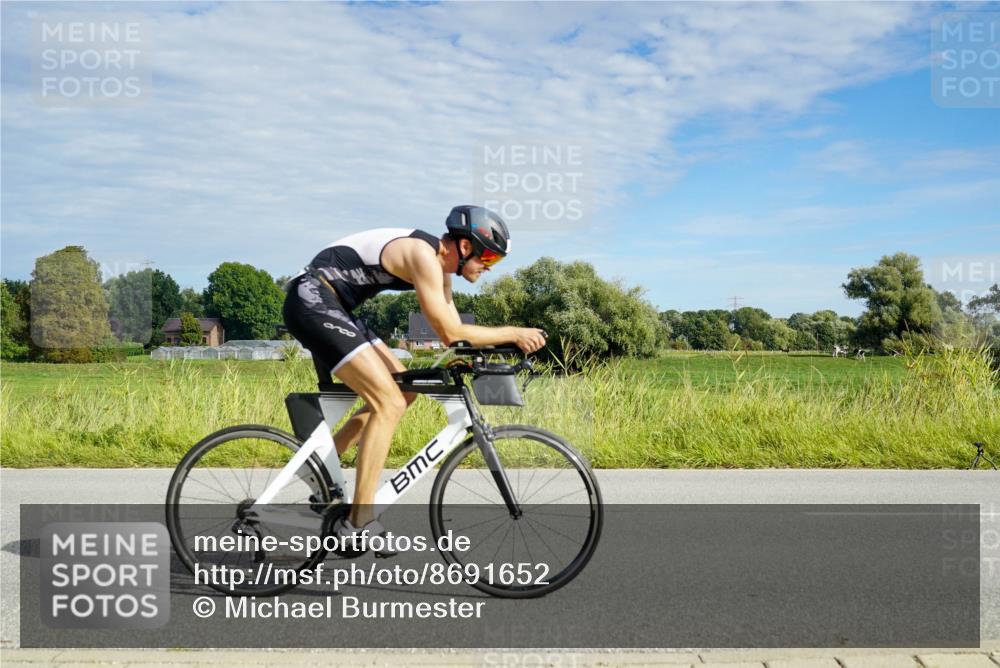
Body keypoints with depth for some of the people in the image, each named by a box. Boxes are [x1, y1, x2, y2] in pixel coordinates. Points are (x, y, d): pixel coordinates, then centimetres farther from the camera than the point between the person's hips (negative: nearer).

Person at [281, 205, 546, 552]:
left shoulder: (439, 264, 11)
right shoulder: (423, 254, -19)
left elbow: (453, 330, 15)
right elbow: (450, 334, -21)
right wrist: (513, 333, -14)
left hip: (330, 309, 10)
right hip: (312, 302, -10)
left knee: (404, 390, 11)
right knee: (389, 403, -15)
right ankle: (359, 523, -10)